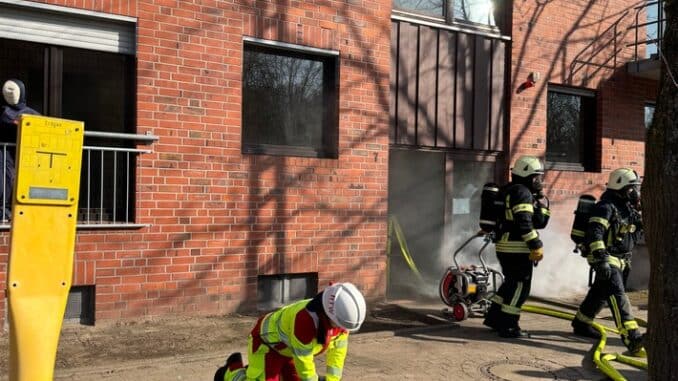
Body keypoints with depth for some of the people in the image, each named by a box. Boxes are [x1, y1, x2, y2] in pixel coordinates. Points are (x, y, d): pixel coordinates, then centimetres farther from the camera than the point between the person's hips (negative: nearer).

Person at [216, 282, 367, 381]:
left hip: (289, 347, 8)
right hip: (267, 342, -7)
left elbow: (338, 348, -8)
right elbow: (303, 359, -33)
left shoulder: (340, 315, -20)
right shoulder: (306, 318, -43)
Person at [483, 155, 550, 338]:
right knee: (520, 287, -3)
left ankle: (494, 317, 27)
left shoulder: (511, 191, 20)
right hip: (516, 248, -10)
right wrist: (536, 245, -22)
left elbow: (539, 221, 19)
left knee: (511, 283, 20)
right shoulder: (522, 192, -12)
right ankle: (507, 326, 1)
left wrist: (541, 199, 11)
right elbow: (524, 223, -23)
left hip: (505, 247, 10)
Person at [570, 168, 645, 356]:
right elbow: (594, 234, -25)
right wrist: (601, 259, -31)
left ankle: (581, 323, 35)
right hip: (607, 259, -10)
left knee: (600, 293, 19)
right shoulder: (606, 207, -17)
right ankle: (632, 339, -25)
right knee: (617, 296, -17)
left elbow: (639, 227, 22)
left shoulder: (628, 207, 12)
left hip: (622, 259, 10)